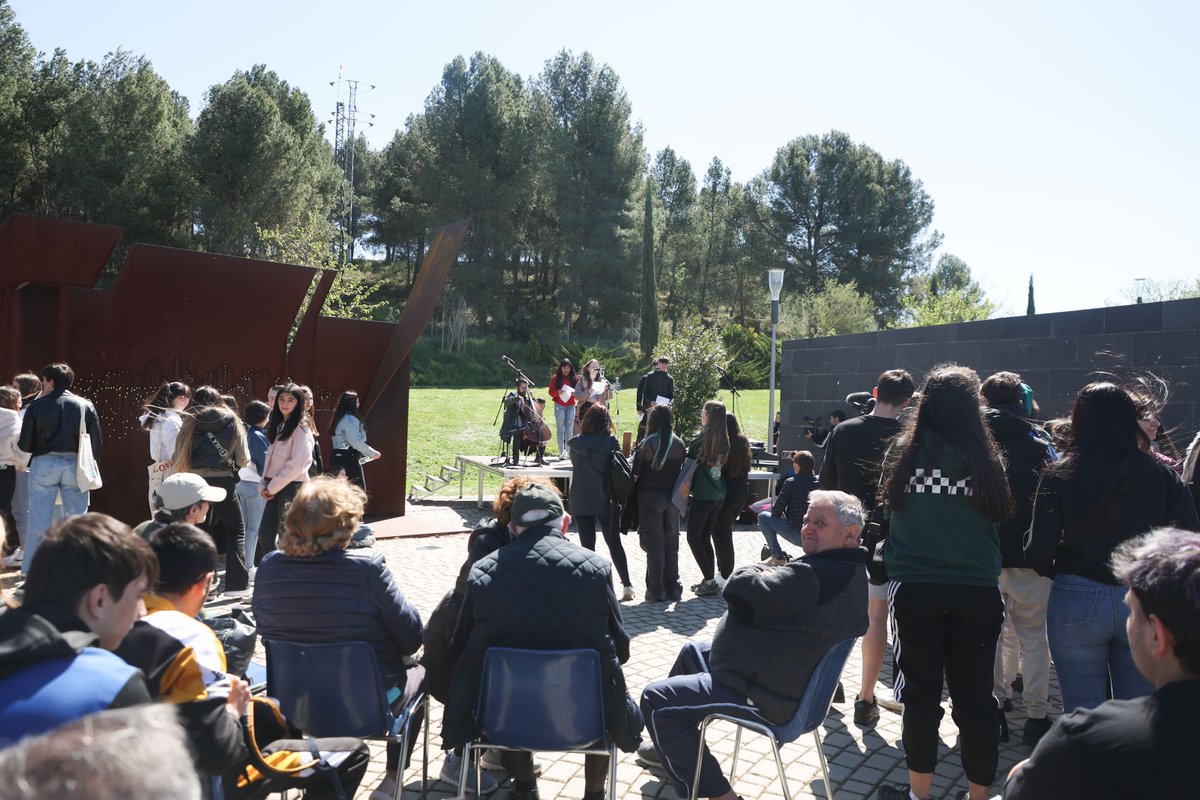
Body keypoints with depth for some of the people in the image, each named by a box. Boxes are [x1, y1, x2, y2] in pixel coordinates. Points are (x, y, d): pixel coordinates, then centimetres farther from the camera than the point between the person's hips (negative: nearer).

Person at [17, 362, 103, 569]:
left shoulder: (37, 406, -3)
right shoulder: (86, 405, 2)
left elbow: (25, 445, 0)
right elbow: (96, 443, 0)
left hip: (44, 465, -1)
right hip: (75, 466, 1)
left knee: (39, 521, 7)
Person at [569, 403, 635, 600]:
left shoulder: (576, 444, -7)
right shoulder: (611, 442, -10)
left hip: (581, 501, 0)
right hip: (606, 501, 0)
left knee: (587, 544, 7)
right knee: (614, 542, 12)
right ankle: (627, 585, 12)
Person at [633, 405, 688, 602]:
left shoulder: (647, 444, -12)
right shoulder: (679, 444, -1)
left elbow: (635, 473, -9)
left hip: (650, 497, -3)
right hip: (673, 497, 4)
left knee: (654, 544, 3)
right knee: (671, 543, 13)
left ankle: (656, 591, 6)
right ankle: (673, 589, 18)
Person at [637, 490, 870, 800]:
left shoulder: (819, 575, -30)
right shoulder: (843, 570, 6)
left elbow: (741, 591, -31)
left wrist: (760, 570, -10)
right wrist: (770, 572, -9)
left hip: (766, 699, -12)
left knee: (656, 698, -10)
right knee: (693, 651, 29)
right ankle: (673, 746, 43)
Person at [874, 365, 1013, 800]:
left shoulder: (904, 450, -4)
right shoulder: (985, 457, -5)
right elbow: (1000, 514, 8)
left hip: (915, 588, 0)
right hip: (976, 590, 0)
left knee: (921, 691, 11)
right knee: (974, 696, 10)